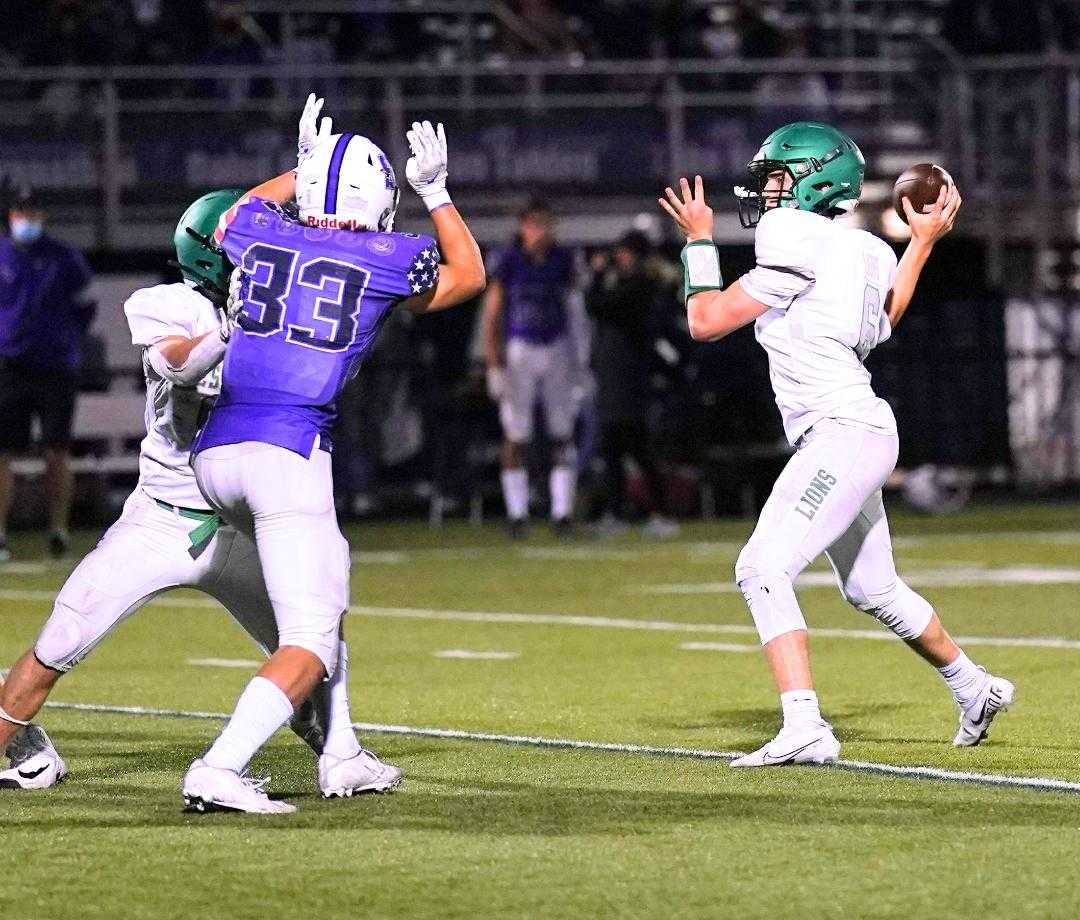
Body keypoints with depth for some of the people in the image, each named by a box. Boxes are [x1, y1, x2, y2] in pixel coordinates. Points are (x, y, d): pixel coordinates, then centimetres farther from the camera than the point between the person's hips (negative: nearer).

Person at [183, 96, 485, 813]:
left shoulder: (256, 235, 10)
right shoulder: (391, 261, 2)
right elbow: (470, 275, 25)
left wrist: (301, 165, 49)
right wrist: (436, 191, 33)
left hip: (215, 452, 6)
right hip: (290, 454, -6)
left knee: (327, 577, 27)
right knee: (312, 640, -4)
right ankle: (220, 771, -24)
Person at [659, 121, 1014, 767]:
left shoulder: (802, 248, -13)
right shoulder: (860, 252, 13)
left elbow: (706, 321, -10)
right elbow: (882, 321, 34)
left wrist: (700, 241, 5)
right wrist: (924, 243, 40)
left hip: (841, 434, -10)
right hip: (861, 431, 10)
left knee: (763, 568, -20)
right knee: (872, 590, 25)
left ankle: (805, 729, -30)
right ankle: (975, 688, 42)